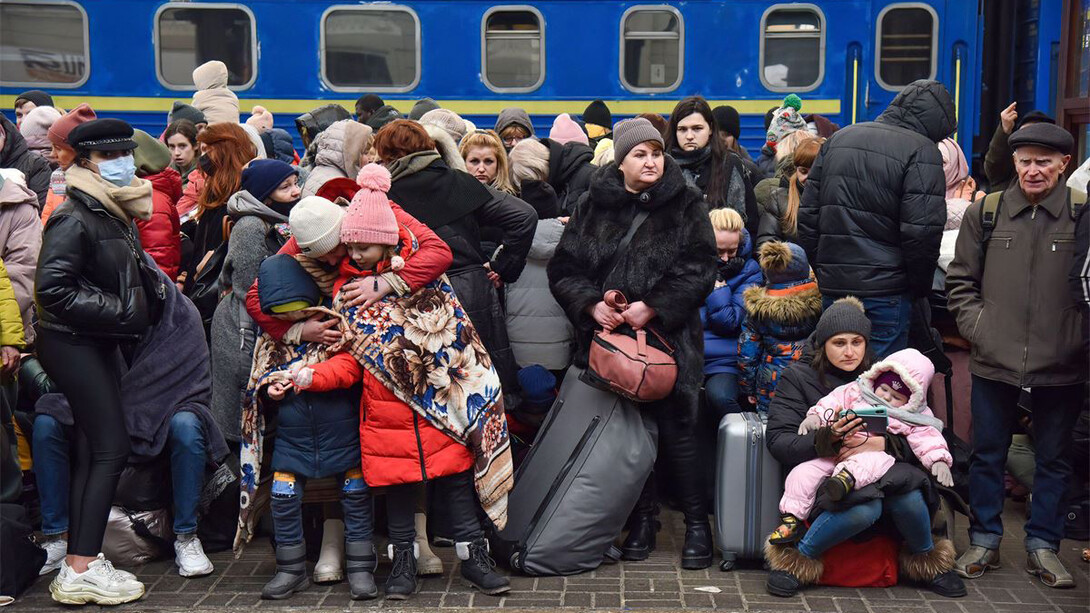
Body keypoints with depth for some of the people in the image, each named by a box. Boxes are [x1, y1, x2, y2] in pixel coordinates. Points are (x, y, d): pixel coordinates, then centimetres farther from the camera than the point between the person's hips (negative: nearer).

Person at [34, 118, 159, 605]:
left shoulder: (115, 215, 14)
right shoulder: (73, 218, -14)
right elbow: (52, 288, -22)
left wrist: (140, 309, 8)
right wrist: (117, 311, -19)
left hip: (98, 345, 9)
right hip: (74, 344, -9)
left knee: (92, 451, 10)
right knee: (110, 448, -10)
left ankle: (80, 563, 17)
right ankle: (81, 570, -6)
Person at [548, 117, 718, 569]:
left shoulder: (685, 204, 2)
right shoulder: (594, 205, 7)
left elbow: (699, 269, -6)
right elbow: (563, 268, 6)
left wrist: (653, 306, -16)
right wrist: (591, 304, -11)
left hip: (668, 337, -2)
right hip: (609, 337, 3)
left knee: (676, 430, -4)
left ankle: (697, 524, 10)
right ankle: (642, 519, 23)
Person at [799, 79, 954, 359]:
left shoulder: (838, 138, 13)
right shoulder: (922, 150, -8)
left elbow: (807, 214, 13)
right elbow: (922, 231, -14)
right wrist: (921, 288, 0)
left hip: (831, 284, 6)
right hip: (885, 290, -6)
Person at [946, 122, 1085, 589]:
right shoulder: (985, 212, 1)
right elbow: (960, 280, 8)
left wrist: (1077, 338, -7)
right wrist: (977, 327, -2)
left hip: (1062, 365, -1)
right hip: (994, 360, 1)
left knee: (1054, 458, 12)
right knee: (987, 454, 11)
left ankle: (1042, 544, 27)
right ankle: (984, 540, 26)